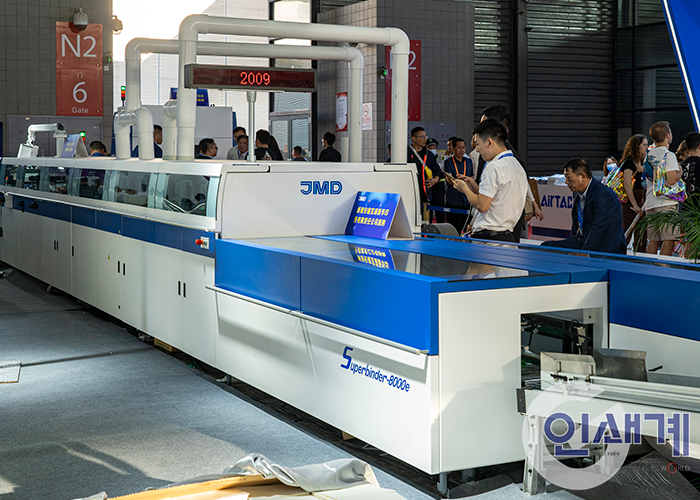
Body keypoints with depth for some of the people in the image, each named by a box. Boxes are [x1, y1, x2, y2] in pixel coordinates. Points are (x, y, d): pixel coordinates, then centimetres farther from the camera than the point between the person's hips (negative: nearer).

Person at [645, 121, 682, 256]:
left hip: (650, 204, 8)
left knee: (653, 240, 9)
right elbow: (672, 180, -18)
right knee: (669, 240, -6)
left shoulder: (648, 155, 13)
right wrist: (680, 172, 1)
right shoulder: (669, 155, -10)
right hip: (666, 204, -8)